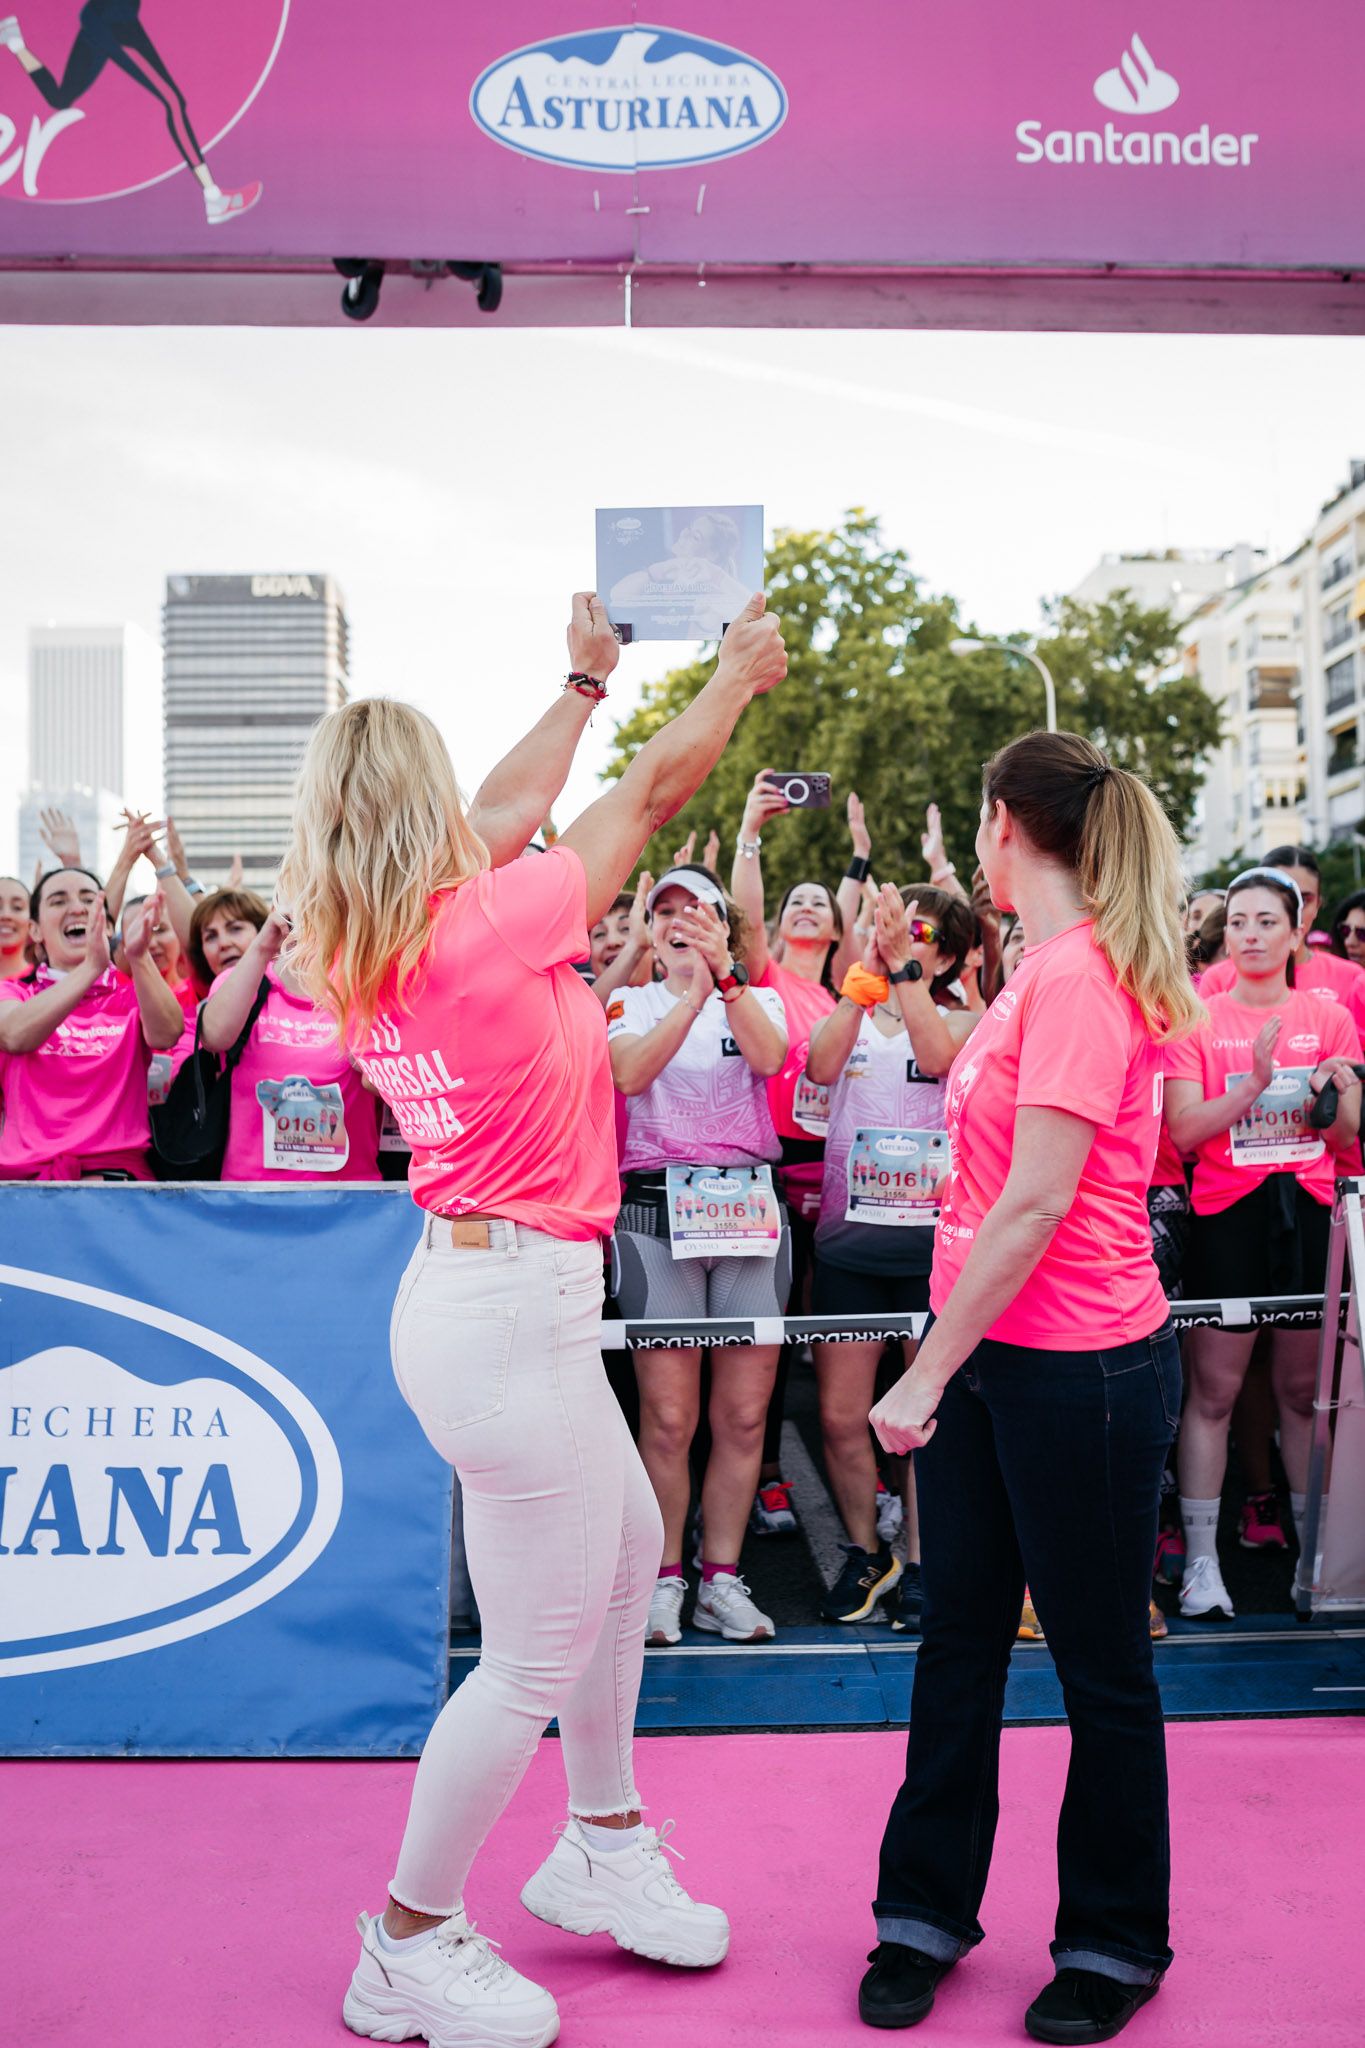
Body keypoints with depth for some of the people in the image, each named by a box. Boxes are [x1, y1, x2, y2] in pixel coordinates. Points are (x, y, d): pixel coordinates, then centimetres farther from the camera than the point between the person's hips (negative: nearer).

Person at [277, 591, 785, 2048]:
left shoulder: (369, 948, 4)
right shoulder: (482, 927, -19)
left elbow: (513, 810, 19)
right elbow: (653, 792, -7)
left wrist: (584, 682, 30)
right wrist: (740, 671, 10)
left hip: (488, 1289, 10)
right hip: (510, 1308, -10)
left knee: (626, 1551, 24)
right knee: (535, 1658, 4)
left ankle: (601, 1848, 40)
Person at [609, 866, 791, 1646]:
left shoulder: (760, 999, 12)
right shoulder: (634, 1002, 10)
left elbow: (769, 1057, -11)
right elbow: (629, 1073, -12)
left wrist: (725, 972, -23)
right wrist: (693, 992, -19)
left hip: (751, 1213, 2)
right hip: (657, 1211, -1)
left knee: (744, 1414, 3)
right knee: (669, 1418, -2)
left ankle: (723, 1580, 16)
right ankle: (665, 1580, 12)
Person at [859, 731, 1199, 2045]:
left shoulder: (1081, 974, -19)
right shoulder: (1043, 973, 8)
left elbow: (1036, 1202, -23)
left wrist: (928, 1373, -19)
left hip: (1081, 1369, -9)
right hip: (986, 1355, 9)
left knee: (1100, 1666, 9)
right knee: (958, 1640, 15)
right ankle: (927, 1914, 30)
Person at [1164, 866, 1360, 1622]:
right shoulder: (1198, 1019, -1)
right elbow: (1183, 1131, -9)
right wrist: (1253, 1086, -23)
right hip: (1228, 1213, -2)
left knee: (1304, 1388, 11)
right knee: (1214, 1390, -1)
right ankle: (1200, 1559, 6)